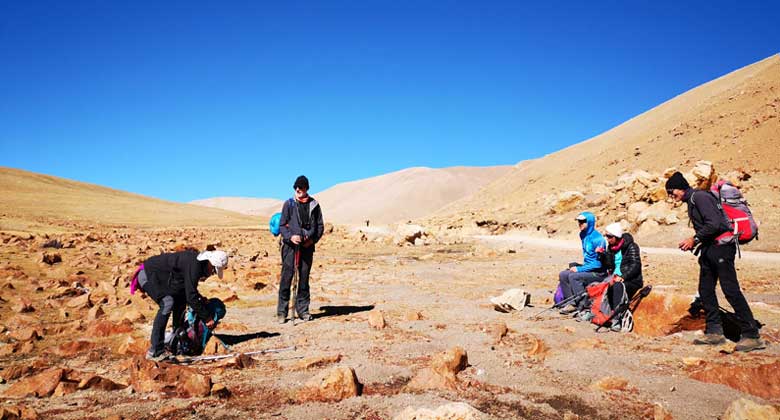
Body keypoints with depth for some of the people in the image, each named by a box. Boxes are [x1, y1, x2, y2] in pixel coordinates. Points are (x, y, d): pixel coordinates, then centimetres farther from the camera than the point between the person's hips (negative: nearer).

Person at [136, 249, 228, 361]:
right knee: (167, 303, -24)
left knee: (181, 299, 9)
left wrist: (201, 299, 8)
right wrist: (207, 318, -20)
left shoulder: (198, 262, 2)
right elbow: (191, 297, -27)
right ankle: (155, 351, -21)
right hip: (147, 275, -10)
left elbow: (190, 290, 18)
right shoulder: (194, 266, -27)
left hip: (157, 276, 10)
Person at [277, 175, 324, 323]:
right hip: (290, 246, -2)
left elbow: (320, 225, 11)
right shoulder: (289, 204, 2)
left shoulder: (314, 205, 6)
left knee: (304, 278, 7)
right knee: (287, 276, -4)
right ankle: (282, 311, 2)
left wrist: (313, 239, -4)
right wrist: (290, 236, -15)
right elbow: (282, 225, 2)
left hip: (307, 246, 2)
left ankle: (303, 309, 17)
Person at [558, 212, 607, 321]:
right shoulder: (584, 235, 9)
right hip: (588, 268, 9)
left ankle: (585, 309, -25)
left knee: (573, 276, -28)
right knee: (563, 275, -2)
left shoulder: (597, 239, -19)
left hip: (598, 273, -9)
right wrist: (578, 267, 9)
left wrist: (579, 269, -20)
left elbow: (599, 263, -21)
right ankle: (572, 304, 4)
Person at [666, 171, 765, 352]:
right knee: (705, 290, 10)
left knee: (731, 290, -10)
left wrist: (695, 239, -16)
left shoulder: (699, 196, -12)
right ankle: (714, 332, 16)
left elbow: (714, 224, -22)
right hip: (710, 250, 10)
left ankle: (752, 336, -7)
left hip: (721, 247, -10)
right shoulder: (692, 201, 18)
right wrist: (694, 242, 10)